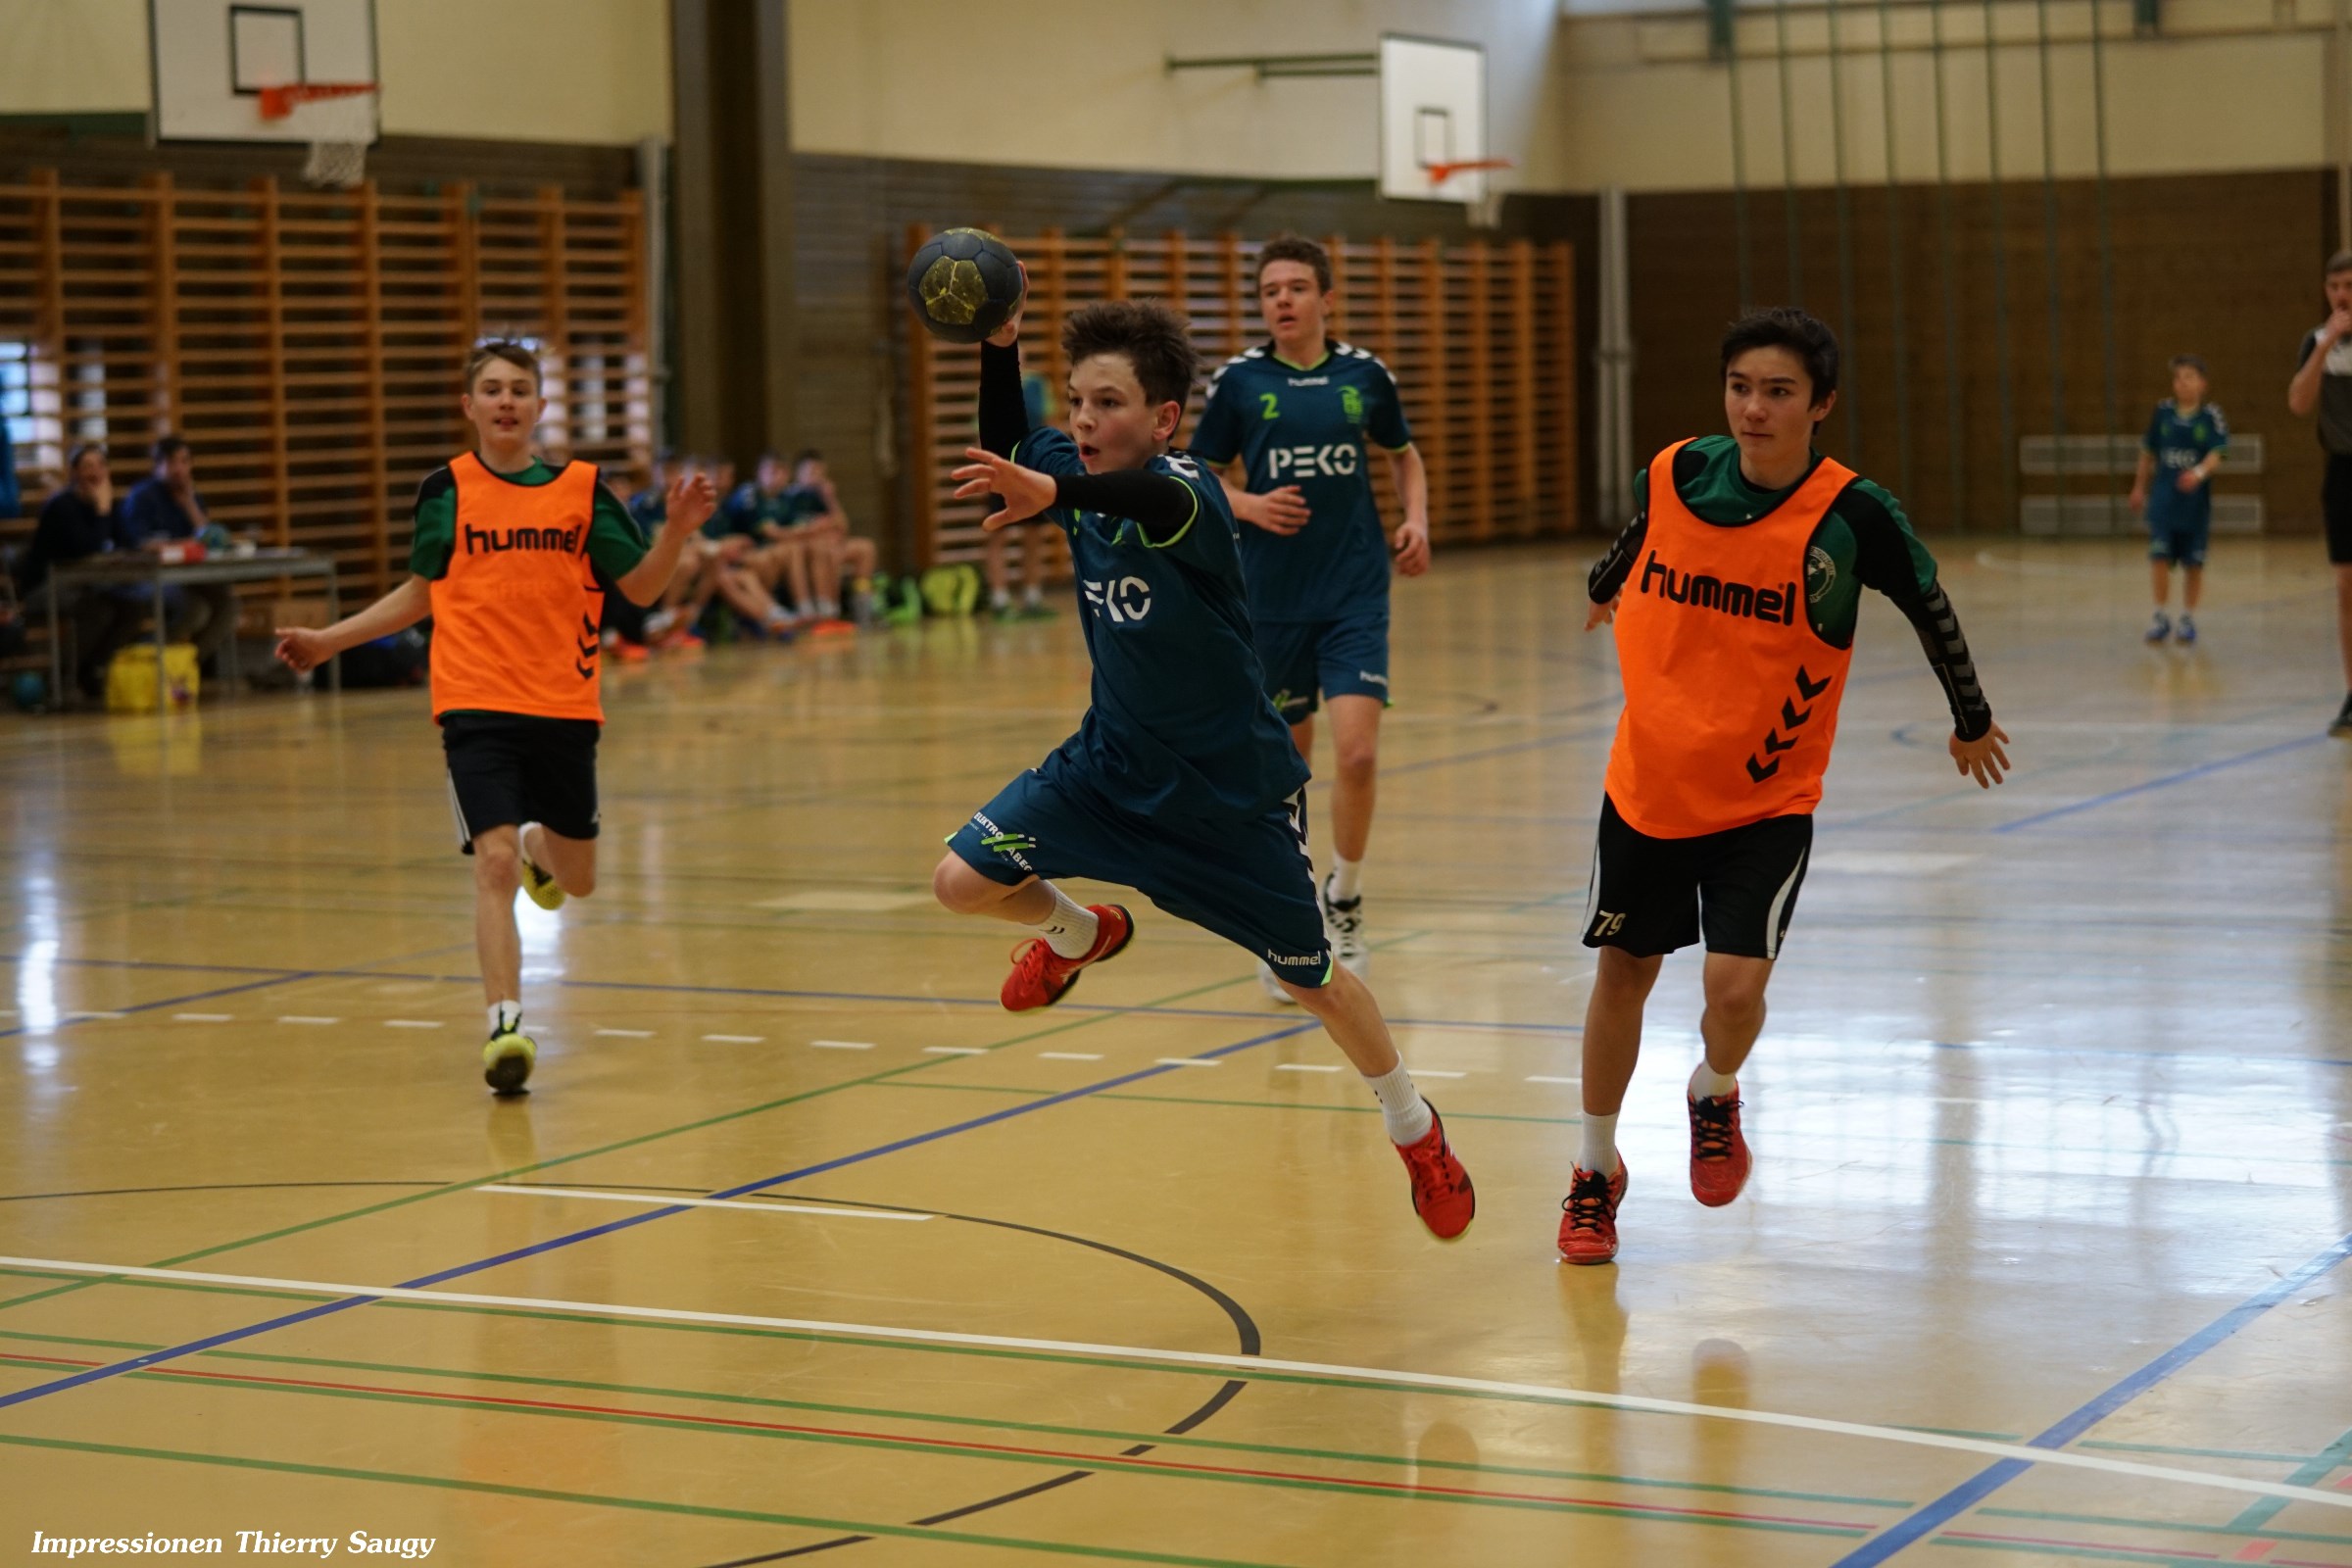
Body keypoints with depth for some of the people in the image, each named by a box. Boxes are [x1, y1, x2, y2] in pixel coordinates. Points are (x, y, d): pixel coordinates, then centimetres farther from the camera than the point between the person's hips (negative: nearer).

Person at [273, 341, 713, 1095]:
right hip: (477, 707, -2)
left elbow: (641, 587, 7)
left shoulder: (581, 489, 3)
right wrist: (330, 640, 12)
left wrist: (675, 532, -10)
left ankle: (540, 843, 49)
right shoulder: (447, 490, 3)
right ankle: (505, 1025, -16)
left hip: (565, 708, 2)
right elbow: (420, 593, 16)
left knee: (576, 882, 13)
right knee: (494, 862, -18)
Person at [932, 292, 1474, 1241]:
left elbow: (1164, 505, -51)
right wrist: (998, 344, -7)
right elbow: (1002, 452, 10)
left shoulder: (1183, 485, -27)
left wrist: (1052, 493, -70)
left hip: (1232, 787, -5)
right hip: (1113, 762, 5)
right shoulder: (1076, 473, -8)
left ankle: (1414, 1129, 32)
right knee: (963, 881, -9)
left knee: (1311, 981, 6)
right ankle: (1079, 936, 25)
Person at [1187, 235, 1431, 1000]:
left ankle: (1343, 902, 8)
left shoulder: (1365, 375, 2)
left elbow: (1405, 455, 18)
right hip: (1271, 598, 0)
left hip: (1355, 592, 0)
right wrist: (1249, 505, -13)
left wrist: (1417, 520, 1)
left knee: (1358, 751, -14)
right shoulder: (1239, 381, -2)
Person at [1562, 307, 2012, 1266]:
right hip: (1648, 784, 3)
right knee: (1622, 972, 11)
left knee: (1736, 987, -15)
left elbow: (1930, 608, 2)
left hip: (1767, 802, -3)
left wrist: (1971, 721, 15)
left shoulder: (1852, 517, -16)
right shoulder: (1673, 476, -8)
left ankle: (1713, 1096, 22)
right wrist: (1605, 588, 38)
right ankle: (1596, 1171, 32)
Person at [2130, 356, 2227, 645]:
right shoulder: (2163, 412, 3)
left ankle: (2188, 618, 20)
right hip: (2163, 498, 1)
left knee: (2193, 563, 6)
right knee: (2159, 556, -9)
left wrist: (2200, 472, -35)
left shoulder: (2211, 416, -6)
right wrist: (2139, 488, 17)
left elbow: (2216, 455, -16)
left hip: (2195, 500, -1)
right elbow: (2148, 453, 13)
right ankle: (2162, 616, 3)